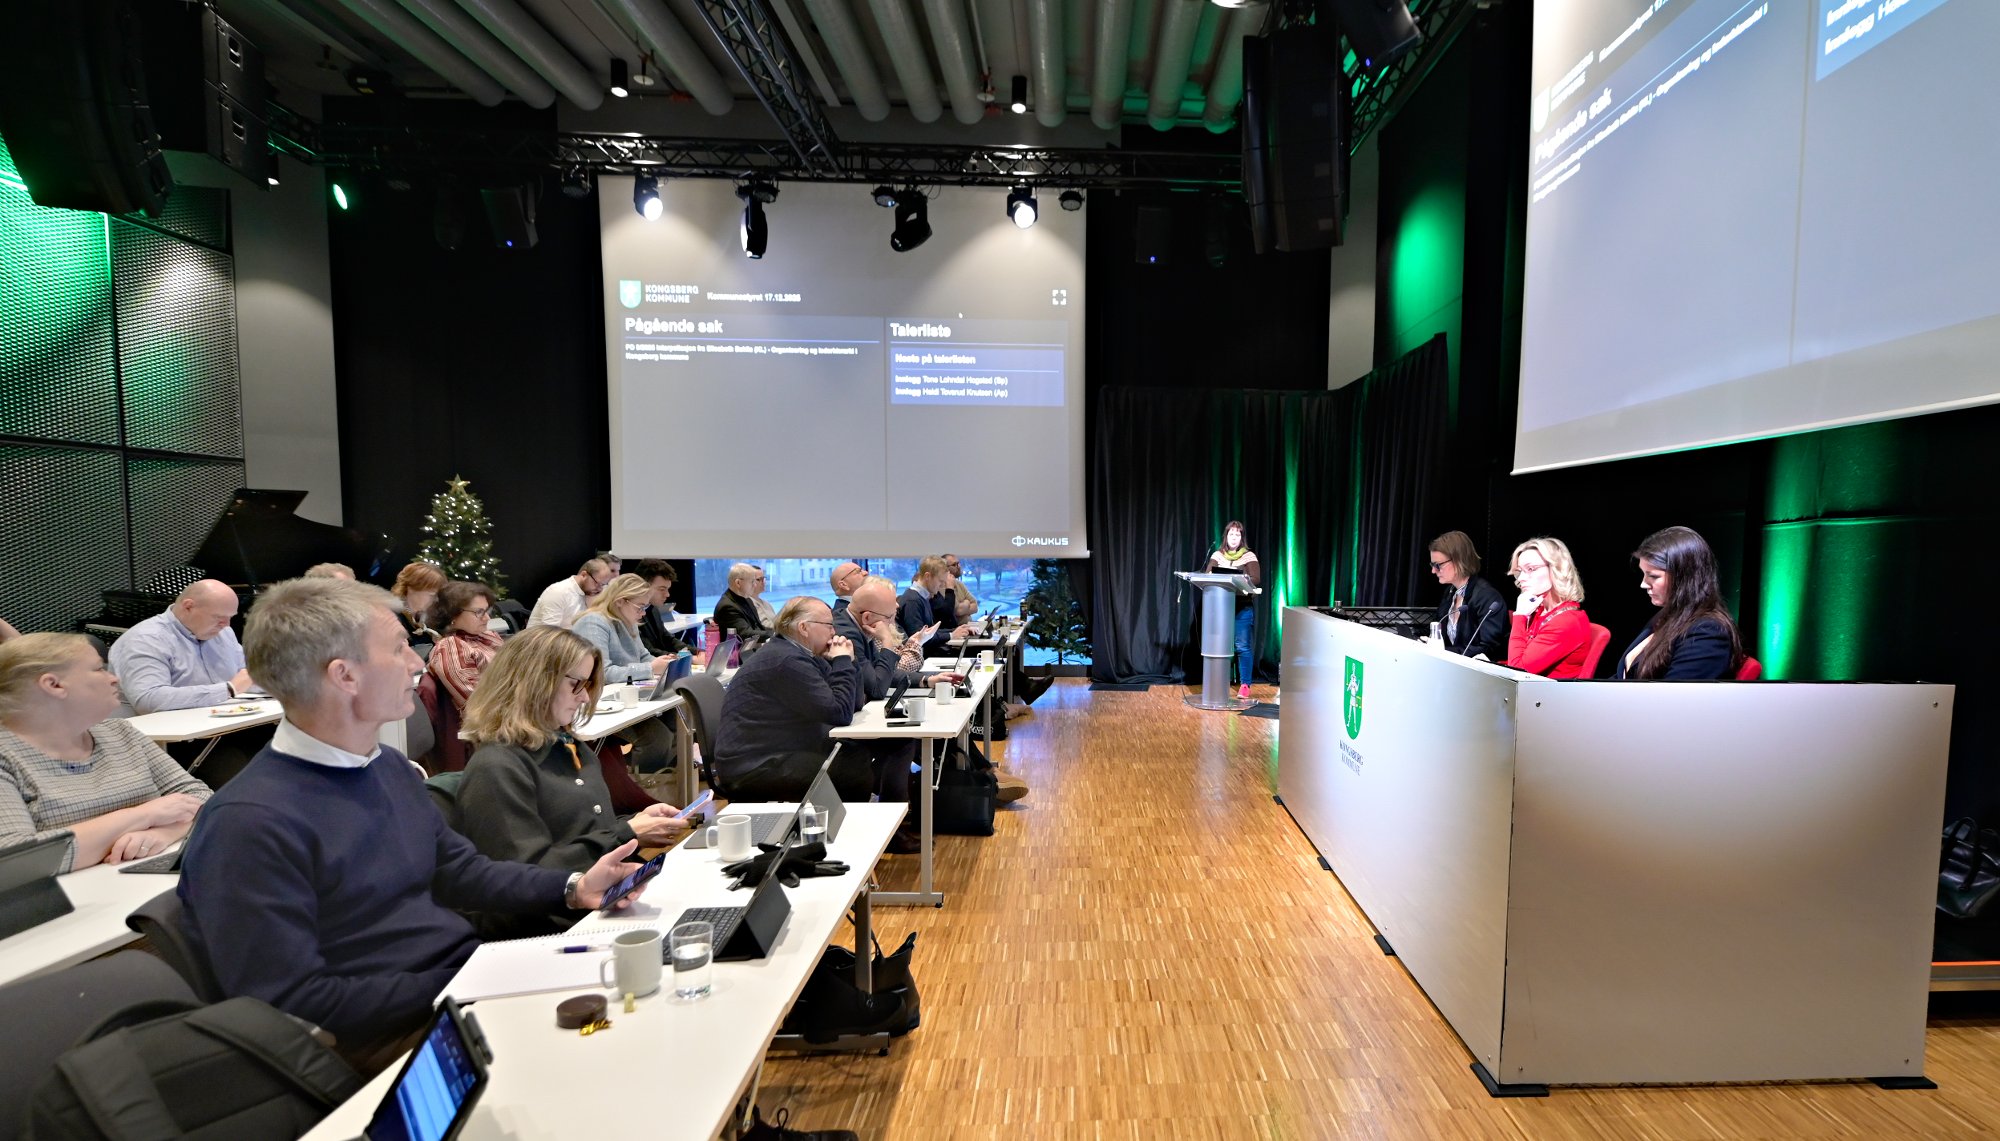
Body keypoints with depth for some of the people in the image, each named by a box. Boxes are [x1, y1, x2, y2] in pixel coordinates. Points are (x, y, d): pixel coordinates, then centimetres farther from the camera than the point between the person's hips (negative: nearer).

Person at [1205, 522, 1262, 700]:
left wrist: (1243, 580, -29)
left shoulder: (1249, 556, 1)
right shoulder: (1217, 555, 9)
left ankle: (1244, 686, 1)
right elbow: (1207, 575, 3)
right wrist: (1211, 577, -20)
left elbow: (1257, 579, -9)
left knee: (1243, 647, -5)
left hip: (1243, 607, -3)